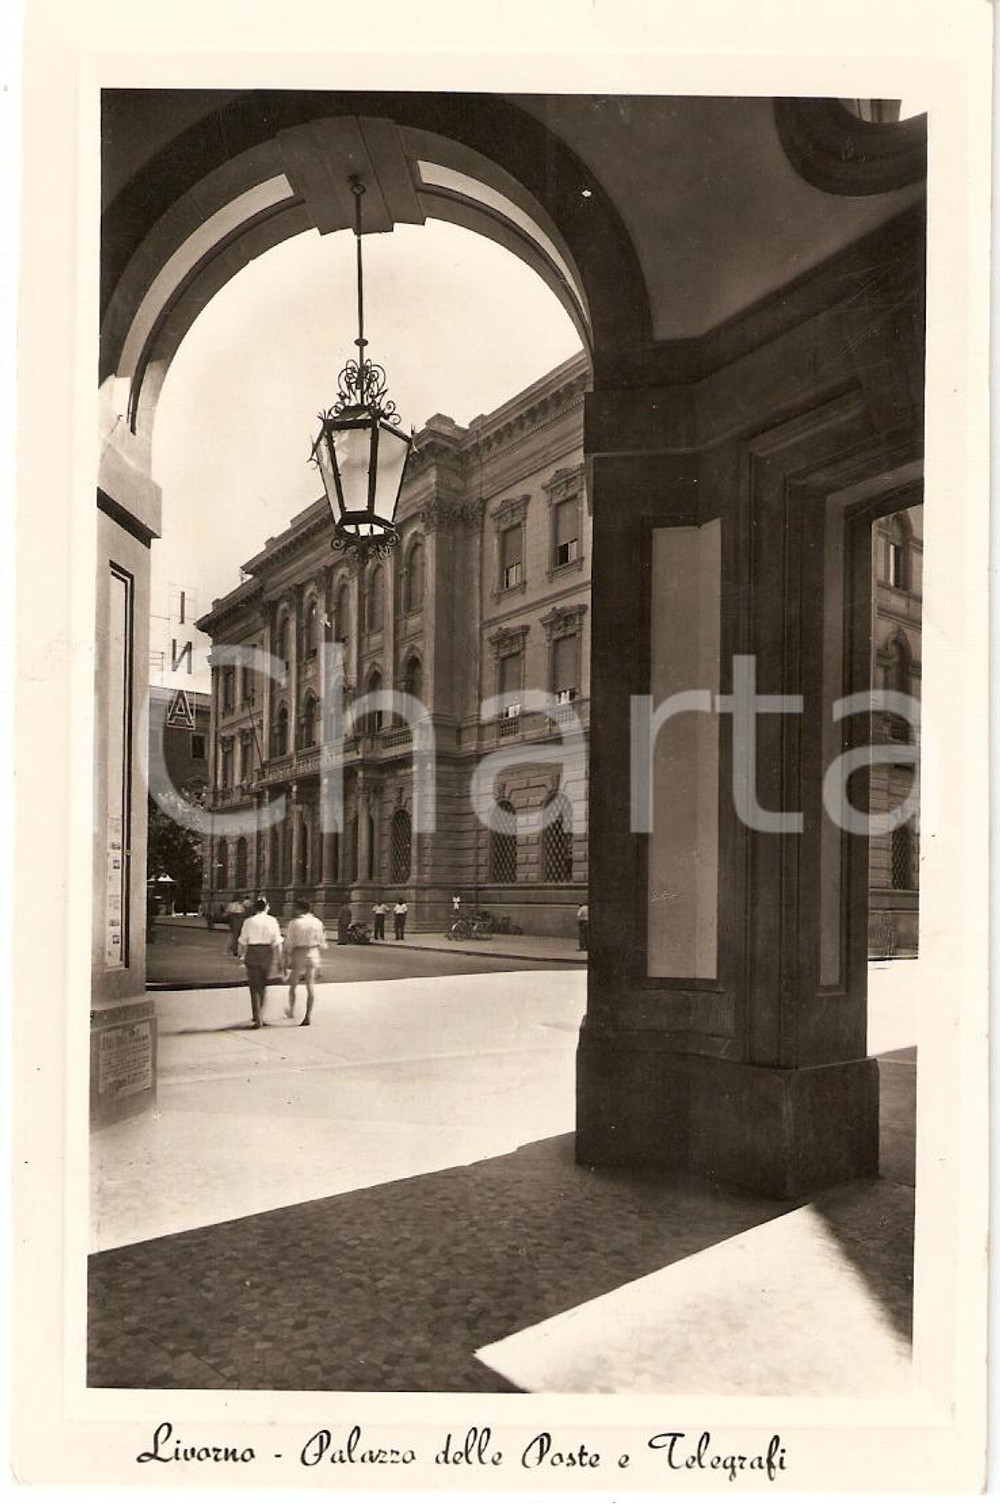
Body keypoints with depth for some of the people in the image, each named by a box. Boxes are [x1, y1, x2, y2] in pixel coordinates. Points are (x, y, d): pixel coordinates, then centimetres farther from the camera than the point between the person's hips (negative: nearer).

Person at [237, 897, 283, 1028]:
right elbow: (277, 942, -3)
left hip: (253, 953, -2)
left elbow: (242, 942, 0)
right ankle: (260, 1015, 28)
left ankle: (258, 1019, -1)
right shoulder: (272, 921, -1)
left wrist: (241, 955, 17)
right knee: (263, 986, 20)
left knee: (254, 988, 4)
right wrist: (279, 960, 3)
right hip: (268, 953, 2)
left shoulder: (249, 922, -3)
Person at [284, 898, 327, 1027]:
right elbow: (321, 943, 5)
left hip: (298, 954, -3)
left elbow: (289, 944, -8)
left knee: (292, 985, 16)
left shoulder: (295, 923, -11)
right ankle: (308, 1016, 6)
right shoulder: (317, 922, 0)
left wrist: (287, 960, -2)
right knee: (310, 986, 5)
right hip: (313, 954, 3)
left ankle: (291, 1010, 27)